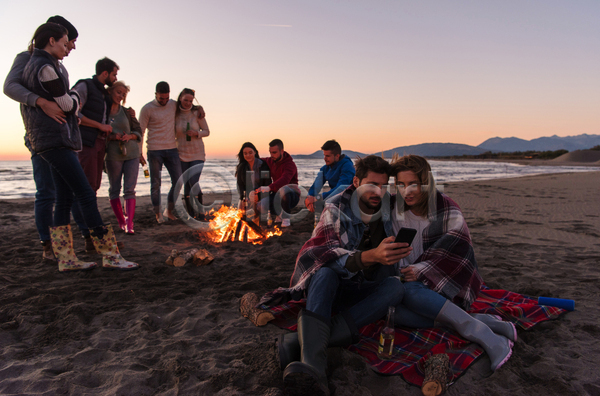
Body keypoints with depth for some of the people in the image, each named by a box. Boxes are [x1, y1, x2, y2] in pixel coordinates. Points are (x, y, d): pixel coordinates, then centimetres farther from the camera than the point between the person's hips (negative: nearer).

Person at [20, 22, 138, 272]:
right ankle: (110, 256, -10)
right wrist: (75, 94, 11)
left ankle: (66, 259, 10)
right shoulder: (45, 67, -11)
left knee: (64, 197, 8)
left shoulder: (33, 65, 21)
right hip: (56, 140, -10)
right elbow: (67, 105, -10)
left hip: (48, 141, 10)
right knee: (86, 195, -12)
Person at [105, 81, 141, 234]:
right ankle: (121, 221, 18)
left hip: (131, 154, 1)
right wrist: (111, 137, -16)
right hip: (112, 155, -1)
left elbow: (138, 131, 12)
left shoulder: (127, 112, 8)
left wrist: (129, 136, -9)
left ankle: (129, 223, -8)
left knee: (129, 190, -5)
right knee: (114, 190, 6)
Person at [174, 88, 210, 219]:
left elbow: (206, 131, 3)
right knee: (186, 184, 5)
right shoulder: (175, 114, 1)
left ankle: (200, 211, 0)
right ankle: (190, 213, 16)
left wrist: (196, 133, -16)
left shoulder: (197, 113, -2)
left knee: (194, 182, -14)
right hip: (181, 154, 2)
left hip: (197, 154, -2)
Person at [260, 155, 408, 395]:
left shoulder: (390, 210, 0)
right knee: (325, 272, -35)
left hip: (367, 294, 3)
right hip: (333, 287, -2)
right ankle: (312, 365, -55)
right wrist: (370, 256, -42)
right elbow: (323, 253, -26)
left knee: (396, 285, -29)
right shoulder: (336, 208, -9)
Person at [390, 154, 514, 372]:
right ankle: (486, 323, -29)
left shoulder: (447, 211, -6)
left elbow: (457, 252, -10)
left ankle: (484, 336, -33)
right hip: (411, 280, 5)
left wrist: (422, 270, -18)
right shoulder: (395, 210, 6)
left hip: (448, 281, -4)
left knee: (410, 292, -35)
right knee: (394, 311, -28)